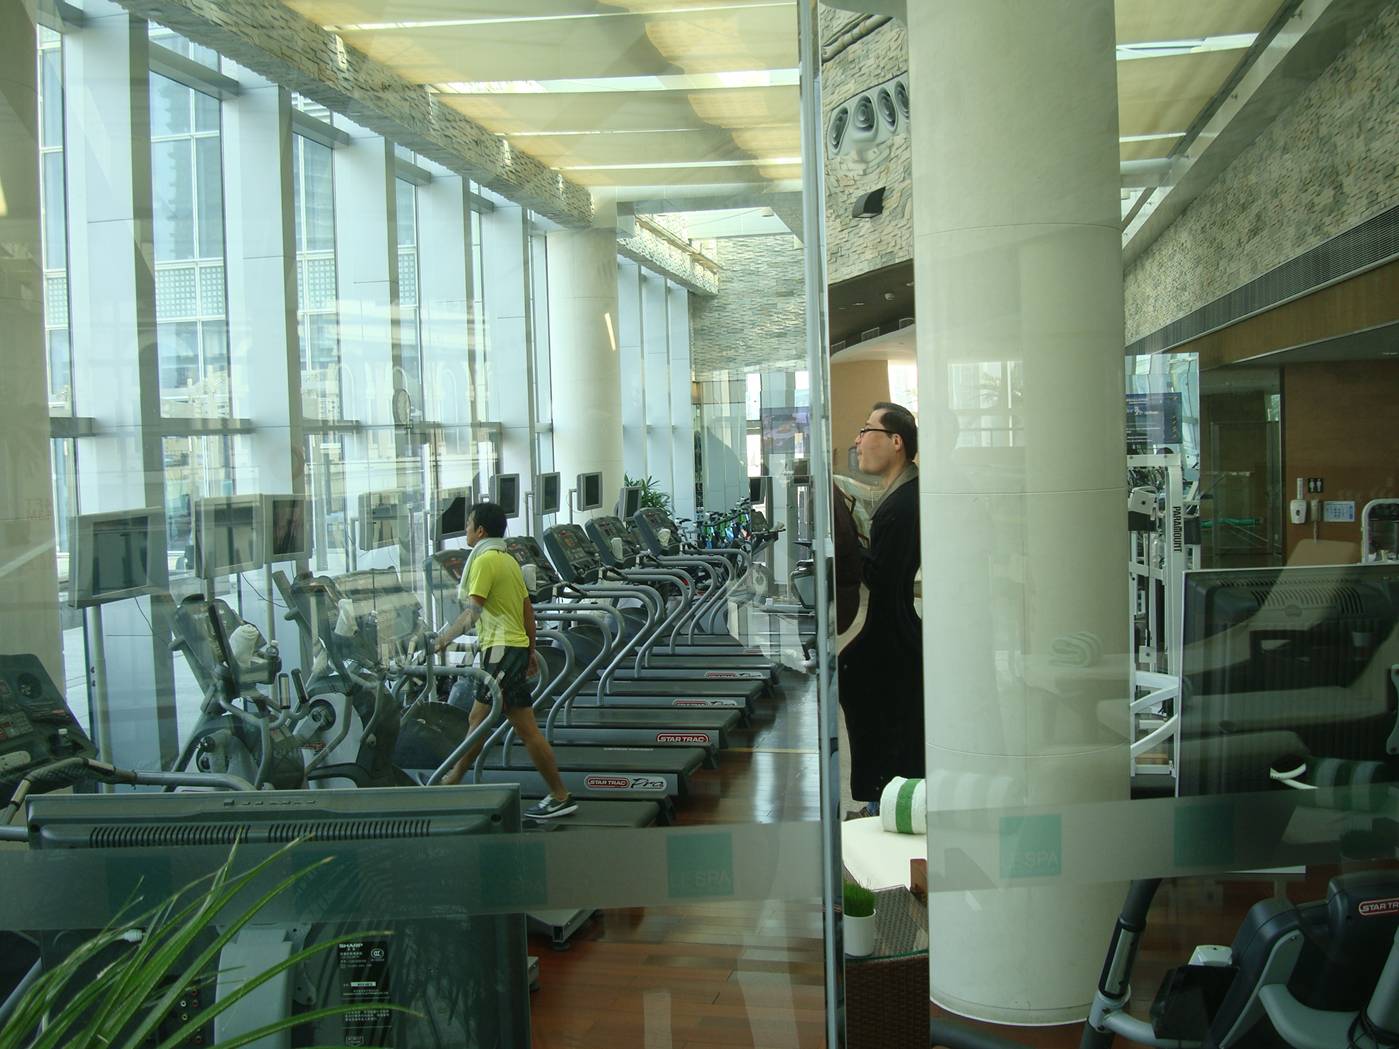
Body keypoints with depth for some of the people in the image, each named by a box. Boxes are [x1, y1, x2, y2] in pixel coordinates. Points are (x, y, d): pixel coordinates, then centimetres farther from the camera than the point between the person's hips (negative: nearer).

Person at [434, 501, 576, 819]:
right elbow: (528, 610, 16)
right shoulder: (508, 559, 15)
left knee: (526, 729, -5)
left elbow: (472, 612, -19)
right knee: (477, 720, 15)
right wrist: (530, 651, 21)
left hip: (501, 651, -10)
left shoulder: (485, 560, -12)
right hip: (515, 647, 10)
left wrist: (444, 638, -10)